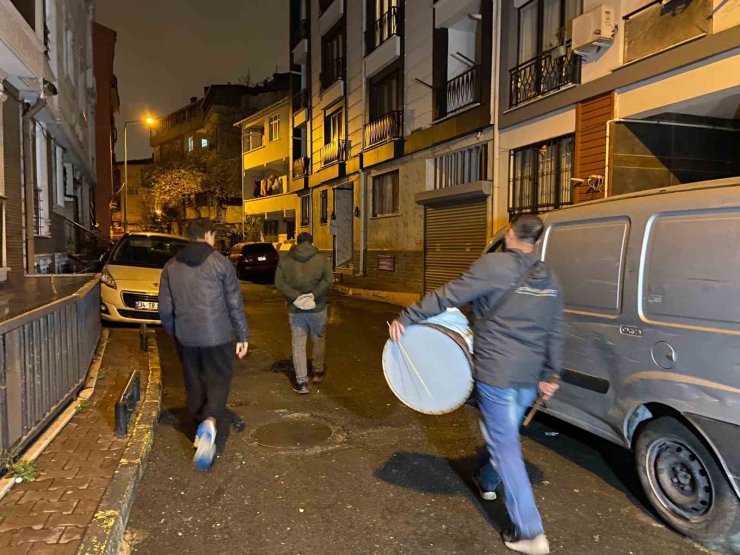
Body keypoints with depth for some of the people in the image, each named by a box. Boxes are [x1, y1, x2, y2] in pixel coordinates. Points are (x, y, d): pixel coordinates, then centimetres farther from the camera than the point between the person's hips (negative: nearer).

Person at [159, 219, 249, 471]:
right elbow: (235, 303, -6)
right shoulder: (220, 262, -6)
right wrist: (242, 336, 0)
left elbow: (165, 308, 8)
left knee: (194, 382, 16)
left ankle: (203, 431, 25)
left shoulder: (171, 266, 6)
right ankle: (210, 421, -21)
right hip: (217, 335, -4)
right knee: (218, 380, 4)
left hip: (186, 337, 4)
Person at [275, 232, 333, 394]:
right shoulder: (322, 259, 0)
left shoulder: (285, 260, 4)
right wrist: (314, 294, -17)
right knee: (319, 340, 20)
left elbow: (279, 282, -8)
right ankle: (318, 372, 33)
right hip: (317, 307, 0)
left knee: (298, 344, 6)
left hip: (295, 308, 1)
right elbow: (328, 279, -16)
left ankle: (301, 382, 4)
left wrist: (296, 296, -13)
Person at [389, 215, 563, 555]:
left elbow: (447, 297, -14)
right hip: (529, 376, 7)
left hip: (497, 372, -7)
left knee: (504, 444, 2)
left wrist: (405, 318, -6)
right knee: (504, 434, 26)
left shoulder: (494, 265, -13)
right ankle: (488, 481, 50)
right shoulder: (548, 279, 9)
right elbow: (554, 333, 13)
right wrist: (549, 375, 21)